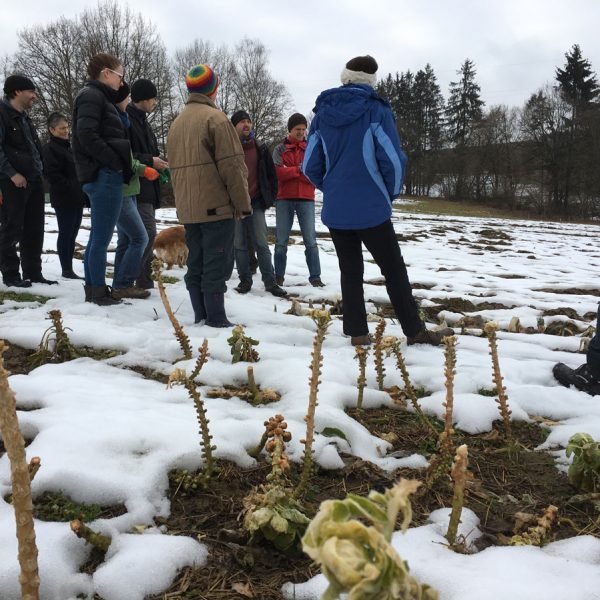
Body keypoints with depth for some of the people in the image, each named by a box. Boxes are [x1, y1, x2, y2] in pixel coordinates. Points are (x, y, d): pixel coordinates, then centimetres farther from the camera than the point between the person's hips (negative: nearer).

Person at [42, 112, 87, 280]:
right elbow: (52, 175, -17)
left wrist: (82, 192, 14)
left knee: (72, 234, 10)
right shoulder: (50, 148, -7)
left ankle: (69, 268, 16)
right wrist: (71, 188, -18)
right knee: (66, 233, -4)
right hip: (64, 200, -8)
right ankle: (67, 270, 1)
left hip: (77, 199, 8)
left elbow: (78, 171, 24)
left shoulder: (68, 147, 20)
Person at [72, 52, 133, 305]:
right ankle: (99, 292, 0)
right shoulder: (92, 96, -8)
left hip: (104, 177, 10)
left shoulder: (99, 97, 21)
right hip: (104, 176, -10)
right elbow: (87, 135, -21)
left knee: (98, 237, 13)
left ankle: (93, 289, 20)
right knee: (102, 237, -6)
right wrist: (116, 162, -16)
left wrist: (121, 165, 9)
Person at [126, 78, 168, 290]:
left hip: (147, 188, 10)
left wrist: (159, 163, 8)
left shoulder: (142, 121, 21)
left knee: (146, 235, 10)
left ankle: (144, 282, 15)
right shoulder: (126, 119, -10)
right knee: (147, 234, -15)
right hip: (135, 188, -10)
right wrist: (150, 161, -17)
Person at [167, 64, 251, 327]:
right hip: (216, 206, -7)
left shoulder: (176, 123, 16)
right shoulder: (215, 118, -9)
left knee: (196, 263, 10)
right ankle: (216, 320, -4)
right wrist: (243, 202, -7)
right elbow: (232, 165, -13)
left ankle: (200, 316, 14)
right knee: (216, 264, -5)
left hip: (187, 209, 8)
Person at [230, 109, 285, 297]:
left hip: (256, 203, 0)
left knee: (261, 244, -1)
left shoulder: (260, 148, 6)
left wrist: (270, 197, 6)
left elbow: (271, 174, 11)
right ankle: (245, 280, 14)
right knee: (239, 244, 5)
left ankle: (270, 282, 3)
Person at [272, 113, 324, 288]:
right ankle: (279, 276, 12)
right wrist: (300, 170, -14)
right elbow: (278, 172, -8)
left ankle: (315, 276, 3)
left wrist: (291, 171, -10)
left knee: (311, 241, -3)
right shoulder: (280, 149, 8)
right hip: (284, 199, 0)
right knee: (281, 241, 3)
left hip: (306, 200, 0)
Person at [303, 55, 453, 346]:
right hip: (371, 210, -4)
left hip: (335, 211, 4)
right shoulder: (376, 109, -7)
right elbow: (393, 159, -13)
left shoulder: (322, 113, 5)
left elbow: (310, 165, 5)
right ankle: (415, 331, 14)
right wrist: (391, 192, 5)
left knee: (350, 271, 13)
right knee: (394, 270, 7)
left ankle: (357, 332, 15)